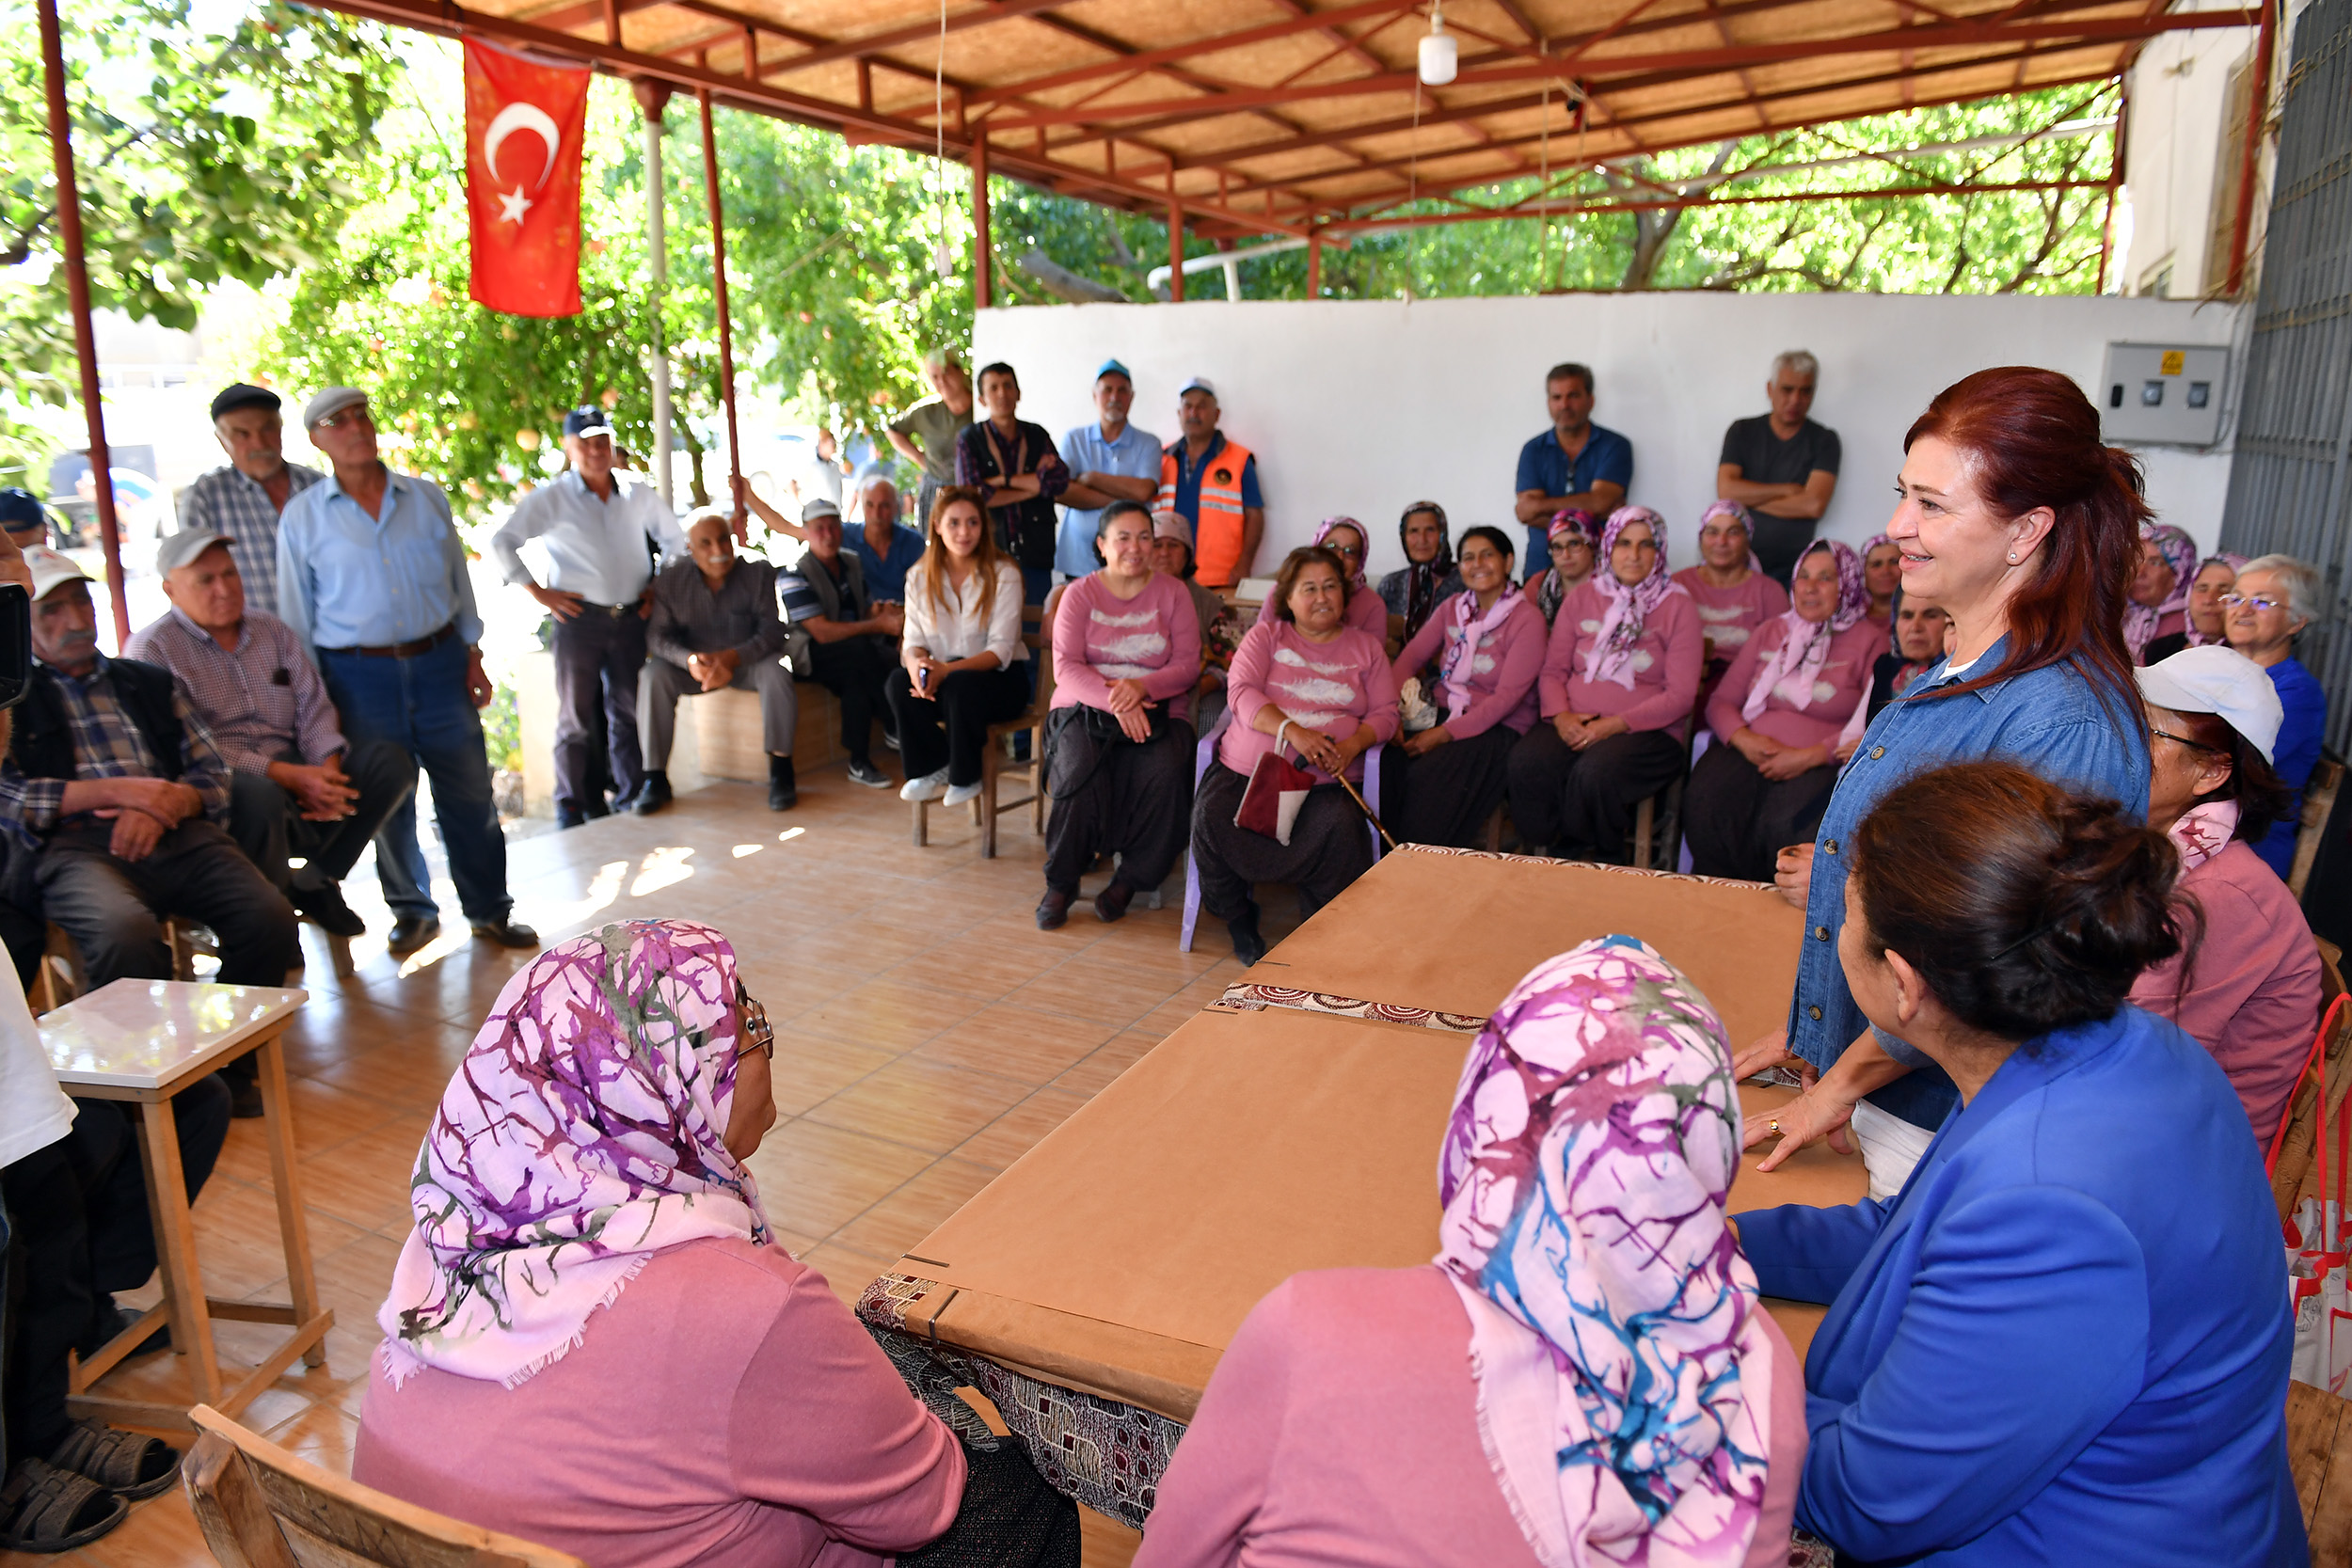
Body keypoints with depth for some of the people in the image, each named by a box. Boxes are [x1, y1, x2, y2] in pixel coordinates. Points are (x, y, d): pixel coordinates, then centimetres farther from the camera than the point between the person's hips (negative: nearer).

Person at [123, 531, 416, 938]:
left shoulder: (272, 631, 17)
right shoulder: (150, 651, -2)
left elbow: (313, 709, 11)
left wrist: (328, 769, -11)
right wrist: (287, 775, -23)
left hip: (295, 773, 6)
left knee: (391, 761, -13)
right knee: (259, 795, -40)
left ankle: (314, 882, -4)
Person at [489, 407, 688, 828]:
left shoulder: (638, 493, 9)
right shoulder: (552, 498, 0)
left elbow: (675, 541, 21)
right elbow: (502, 542, -2)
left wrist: (660, 587, 11)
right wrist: (539, 592, -7)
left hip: (630, 617, 3)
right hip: (579, 619, -3)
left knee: (630, 711, 8)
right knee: (576, 717, 1)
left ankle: (632, 796, 18)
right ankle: (575, 808, 10)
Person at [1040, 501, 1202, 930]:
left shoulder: (1172, 593, 9)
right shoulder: (1079, 594, 6)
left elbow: (1188, 665, 1)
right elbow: (1066, 668, -5)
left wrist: (1140, 687, -19)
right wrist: (1114, 700, -22)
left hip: (1158, 710, 1)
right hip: (1085, 707, -1)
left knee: (1165, 771, -30)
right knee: (1079, 770, -31)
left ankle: (1130, 879, -12)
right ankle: (1061, 882, -14)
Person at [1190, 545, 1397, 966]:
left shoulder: (1366, 647, 19)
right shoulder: (1265, 635, 13)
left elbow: (1385, 713, 11)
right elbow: (1242, 692, -3)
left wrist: (1353, 744, -12)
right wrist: (1291, 731, -20)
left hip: (1325, 782, 0)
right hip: (1248, 771, 0)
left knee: (1341, 826, -33)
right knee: (1211, 814, -28)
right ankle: (1239, 921, -4)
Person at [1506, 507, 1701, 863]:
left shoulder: (1678, 606, 2)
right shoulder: (1582, 598, 14)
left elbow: (1680, 696, -4)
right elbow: (1552, 670, 12)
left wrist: (1615, 724, -16)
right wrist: (1561, 715, -10)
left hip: (1648, 730, -3)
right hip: (1576, 723, 3)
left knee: (1595, 773, -35)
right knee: (1526, 762, -30)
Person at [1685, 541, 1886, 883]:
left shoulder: (1871, 640, 8)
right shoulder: (1771, 631, 22)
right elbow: (1721, 702, 17)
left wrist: (1809, 757, -15)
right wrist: (1744, 739, -5)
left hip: (1823, 762, -3)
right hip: (1750, 752, 3)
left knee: (1781, 822, -36)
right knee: (1704, 803, -30)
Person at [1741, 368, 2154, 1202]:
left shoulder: (2061, 721, -25)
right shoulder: (1948, 677, 5)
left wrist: (1841, 1082, -13)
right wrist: (1813, 1029, 13)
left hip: (1943, 1116, -8)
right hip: (1864, 1057, 8)